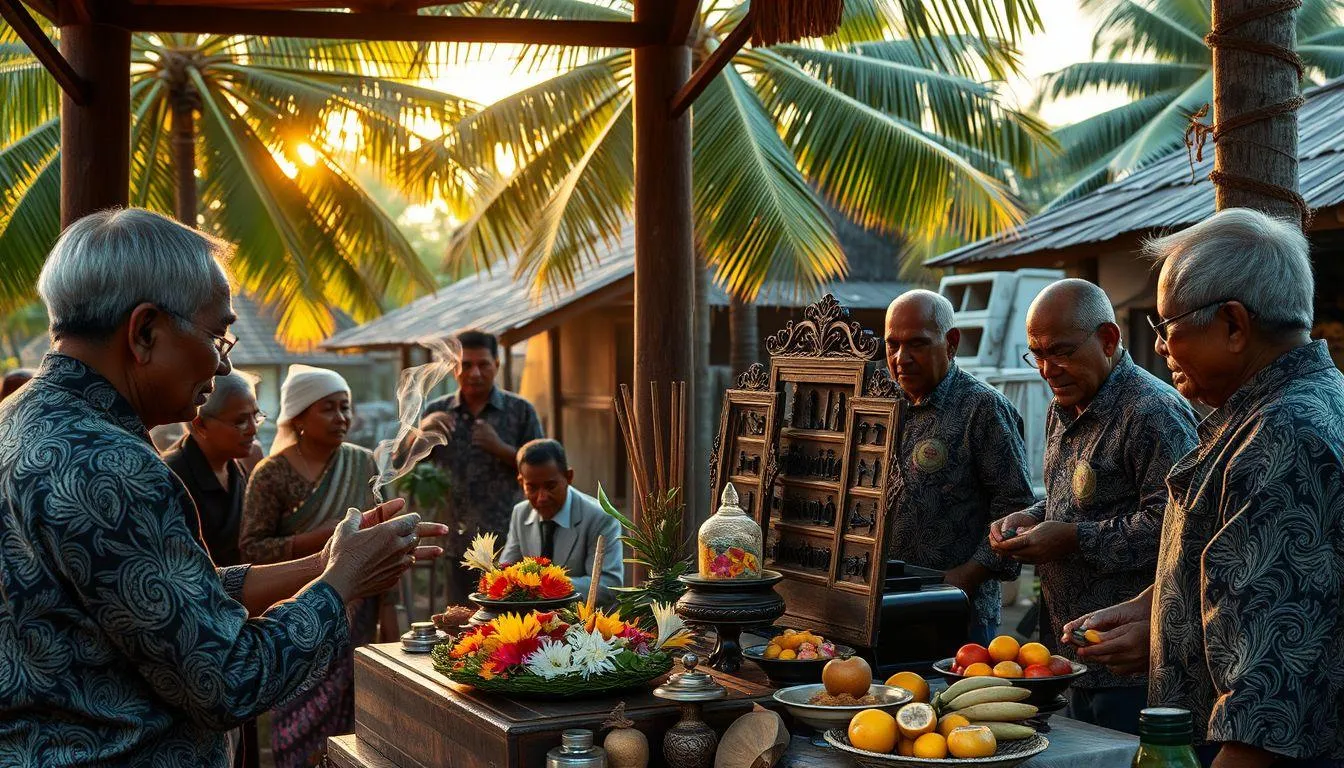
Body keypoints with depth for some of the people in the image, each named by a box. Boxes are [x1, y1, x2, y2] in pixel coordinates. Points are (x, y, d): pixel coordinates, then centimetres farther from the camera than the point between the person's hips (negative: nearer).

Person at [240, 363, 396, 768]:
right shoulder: (272, 473, -6)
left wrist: (388, 615, 2)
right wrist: (323, 537, -19)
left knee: (350, 719, 4)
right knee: (305, 725, -1)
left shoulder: (364, 465, 4)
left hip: (358, 616, 3)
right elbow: (251, 547, -10)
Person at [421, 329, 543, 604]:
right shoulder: (437, 412, 9)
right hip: (458, 545, 2)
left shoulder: (521, 411, 3)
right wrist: (423, 430, -14)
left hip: (509, 542, -2)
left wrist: (501, 448, -13)